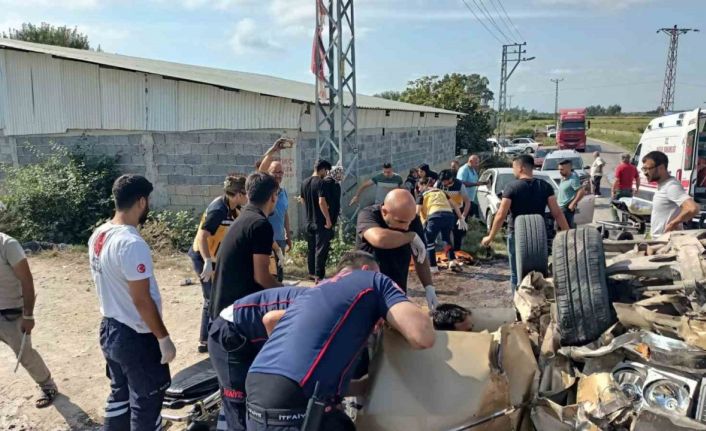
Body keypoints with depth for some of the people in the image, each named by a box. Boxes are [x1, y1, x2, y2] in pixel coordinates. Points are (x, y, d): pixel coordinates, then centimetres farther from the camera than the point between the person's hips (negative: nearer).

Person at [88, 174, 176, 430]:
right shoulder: (132, 244, -27)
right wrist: (164, 339, -15)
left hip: (109, 329, 9)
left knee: (120, 394, 23)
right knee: (146, 402, 9)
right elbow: (142, 300, -25)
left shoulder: (97, 236, 1)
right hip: (136, 337, -9)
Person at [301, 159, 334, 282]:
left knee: (311, 248, 15)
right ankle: (319, 275, -1)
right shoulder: (321, 183, -17)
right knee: (321, 249, -2)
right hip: (321, 221, -8)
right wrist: (328, 219, -19)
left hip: (309, 221, 8)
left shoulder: (305, 183, 8)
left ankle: (311, 273, 24)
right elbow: (322, 202, -24)